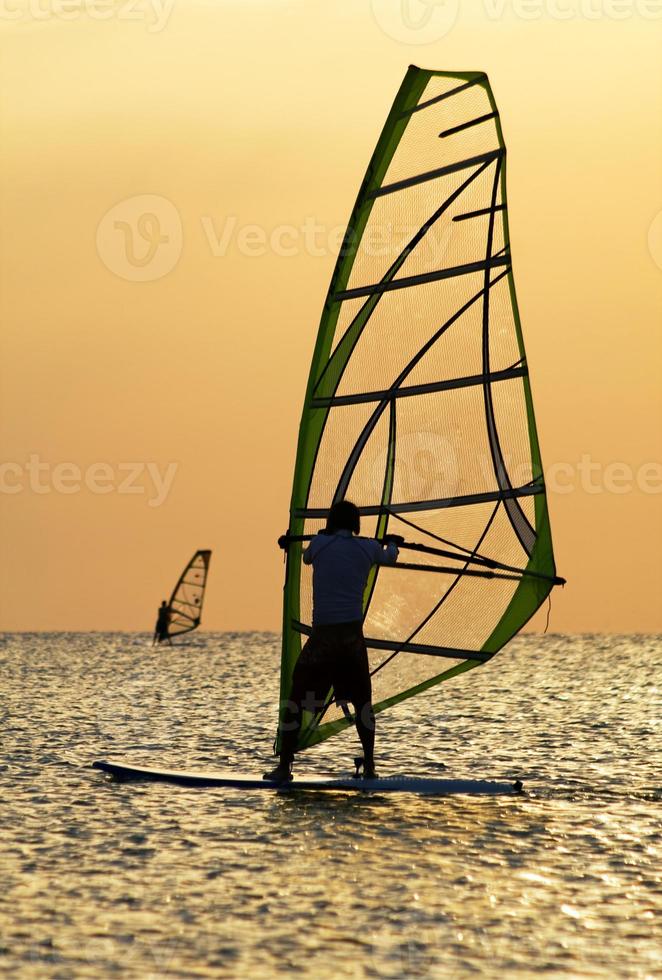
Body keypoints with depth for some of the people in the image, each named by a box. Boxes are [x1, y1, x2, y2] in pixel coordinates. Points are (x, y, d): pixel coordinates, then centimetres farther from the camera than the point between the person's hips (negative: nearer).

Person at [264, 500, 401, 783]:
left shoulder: (319, 544, 1)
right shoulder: (368, 548, 6)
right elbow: (390, 557, 29)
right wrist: (392, 542, 52)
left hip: (323, 634, -2)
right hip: (353, 632, 2)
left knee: (296, 698, 5)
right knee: (362, 701, 16)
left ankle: (284, 767, -1)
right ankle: (369, 767, 14)